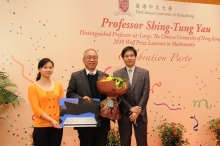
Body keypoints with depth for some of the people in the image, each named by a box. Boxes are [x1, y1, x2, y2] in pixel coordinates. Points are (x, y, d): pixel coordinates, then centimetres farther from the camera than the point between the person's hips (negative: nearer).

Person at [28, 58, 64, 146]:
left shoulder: (58, 86, 7)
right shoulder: (33, 87, -2)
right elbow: (36, 109, -8)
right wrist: (51, 120, -18)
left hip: (57, 126, 3)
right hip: (41, 126, -3)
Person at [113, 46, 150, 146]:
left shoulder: (144, 73, 4)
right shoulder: (117, 74, 2)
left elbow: (145, 93, -3)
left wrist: (137, 111, -11)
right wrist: (130, 109, -11)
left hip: (140, 115, 0)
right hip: (124, 115, 0)